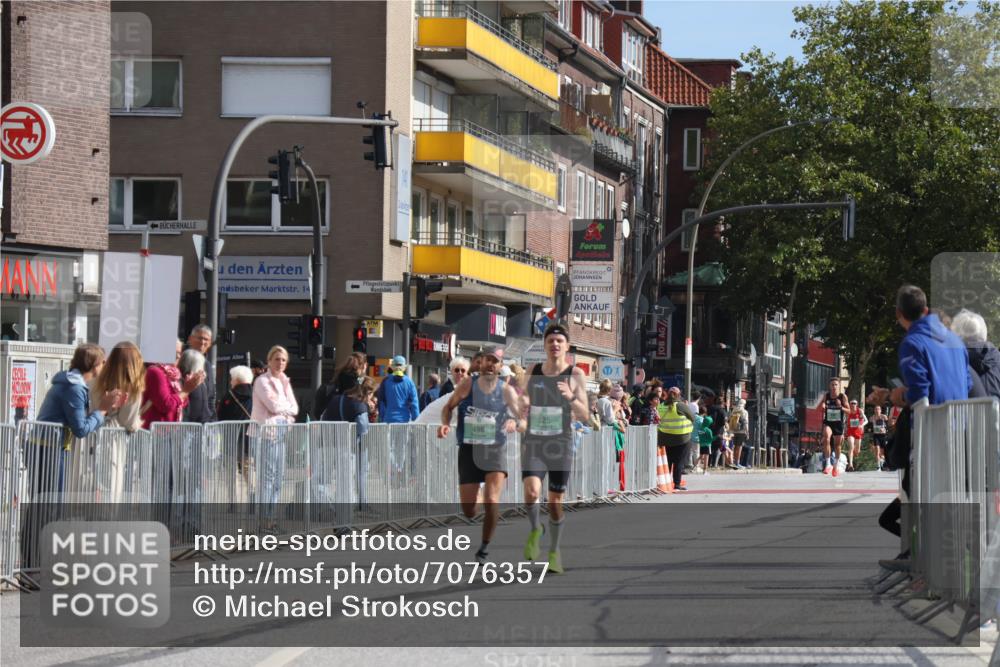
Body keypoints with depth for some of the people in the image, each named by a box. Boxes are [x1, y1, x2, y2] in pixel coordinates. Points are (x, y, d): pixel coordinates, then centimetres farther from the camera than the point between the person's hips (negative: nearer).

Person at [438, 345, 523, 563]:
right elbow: (448, 407, 9)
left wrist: (516, 423, -27)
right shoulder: (467, 385, -2)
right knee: (468, 510, 2)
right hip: (468, 450, 1)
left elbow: (524, 421, -3)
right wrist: (445, 423, -12)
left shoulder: (506, 391, -3)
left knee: (491, 501, -18)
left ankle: (485, 547, 2)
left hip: (495, 450, -1)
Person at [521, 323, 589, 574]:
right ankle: (535, 529, 10)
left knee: (555, 502, 5)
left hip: (561, 444, -1)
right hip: (533, 442, 1)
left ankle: (554, 551, 25)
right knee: (531, 492, -21)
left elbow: (584, 416, -5)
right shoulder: (533, 372, 6)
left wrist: (571, 397, -22)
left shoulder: (575, 375, -2)